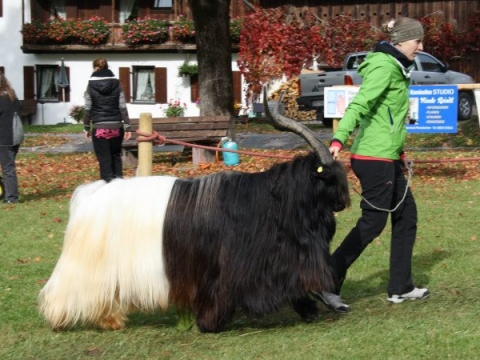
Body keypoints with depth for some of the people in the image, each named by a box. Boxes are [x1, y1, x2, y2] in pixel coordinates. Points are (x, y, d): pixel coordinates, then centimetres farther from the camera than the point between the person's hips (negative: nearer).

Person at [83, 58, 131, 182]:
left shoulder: (91, 86, -2)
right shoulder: (116, 84, 3)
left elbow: (88, 109, -1)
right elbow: (122, 107, 0)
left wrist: (87, 128, 8)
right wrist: (127, 126, 4)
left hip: (99, 128, -2)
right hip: (116, 127, 2)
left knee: (104, 159, 1)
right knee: (116, 156, 19)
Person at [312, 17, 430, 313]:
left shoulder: (395, 68, 15)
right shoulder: (384, 66, -15)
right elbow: (359, 104, -27)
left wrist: (399, 151, 26)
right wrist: (339, 139, -38)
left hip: (387, 158, 10)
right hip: (374, 158, -10)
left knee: (406, 215, 14)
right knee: (373, 223, -8)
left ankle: (401, 287, 21)